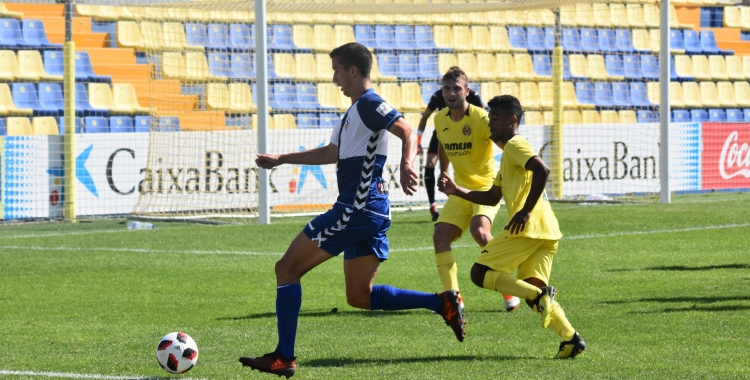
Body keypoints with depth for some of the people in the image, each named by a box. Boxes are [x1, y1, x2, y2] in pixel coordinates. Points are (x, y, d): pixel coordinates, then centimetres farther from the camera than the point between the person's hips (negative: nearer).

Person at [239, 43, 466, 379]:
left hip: (357, 210, -10)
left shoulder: (369, 104, -9)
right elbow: (331, 153, 32)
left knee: (287, 268, -4)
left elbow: (407, 132, -22)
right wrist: (281, 160, 36)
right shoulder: (355, 110, 21)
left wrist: (406, 166, -41)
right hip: (372, 213, 10)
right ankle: (442, 303, 1)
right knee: (359, 296, 11)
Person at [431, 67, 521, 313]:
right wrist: (443, 175, 25)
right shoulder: (440, 119, 2)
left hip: (486, 185, -6)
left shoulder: (480, 118, -18)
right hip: (460, 190, 6)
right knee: (440, 235, -10)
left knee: (479, 231, -29)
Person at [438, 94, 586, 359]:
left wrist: (526, 211, -21)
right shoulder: (509, 153, 28)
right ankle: (571, 339, -8)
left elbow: (542, 170, -21)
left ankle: (539, 295, -18)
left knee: (480, 273, -5)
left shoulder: (515, 145, -3)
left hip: (527, 228, -10)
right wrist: (457, 192, 26)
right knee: (534, 293, 7)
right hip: (546, 232, 10)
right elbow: (492, 197, 33)